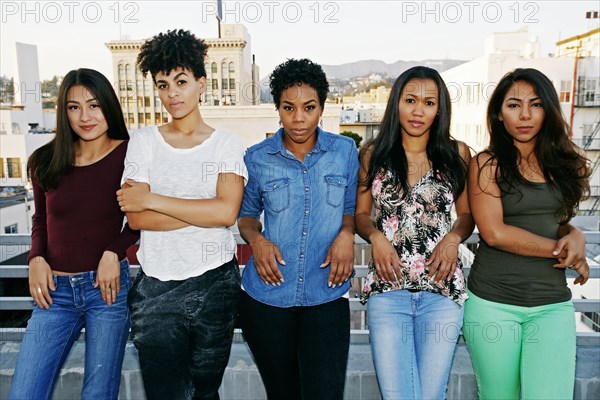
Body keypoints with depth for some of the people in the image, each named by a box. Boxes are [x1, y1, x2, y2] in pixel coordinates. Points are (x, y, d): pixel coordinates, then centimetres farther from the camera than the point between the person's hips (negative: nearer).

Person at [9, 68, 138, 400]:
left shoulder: (128, 155, -7)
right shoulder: (45, 161, 2)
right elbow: (40, 220, 16)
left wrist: (114, 251, -11)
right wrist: (36, 259, -1)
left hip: (107, 285, -3)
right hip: (54, 290, 3)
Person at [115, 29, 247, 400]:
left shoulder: (226, 143, 0)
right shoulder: (145, 140, 3)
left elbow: (228, 212, -15)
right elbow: (136, 217, -8)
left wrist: (151, 199, -13)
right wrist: (208, 209, -14)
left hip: (215, 284, 0)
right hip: (156, 287, 1)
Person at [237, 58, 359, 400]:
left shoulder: (345, 151, 2)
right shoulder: (257, 158, 1)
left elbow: (352, 207, 11)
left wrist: (347, 233, -10)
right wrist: (256, 239, -7)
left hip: (327, 294, 0)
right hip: (267, 295, 1)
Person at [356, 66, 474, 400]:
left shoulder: (457, 153, 4)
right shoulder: (374, 154, 5)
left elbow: (468, 213, 13)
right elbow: (361, 213, 11)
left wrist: (454, 237, -7)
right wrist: (377, 237, -9)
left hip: (442, 287, 1)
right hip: (388, 286, 0)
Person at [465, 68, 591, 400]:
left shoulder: (565, 163, 9)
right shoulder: (487, 164, -3)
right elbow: (494, 232, -13)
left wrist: (576, 235, -3)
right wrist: (561, 249, -8)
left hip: (553, 303, 3)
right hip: (492, 302, -3)